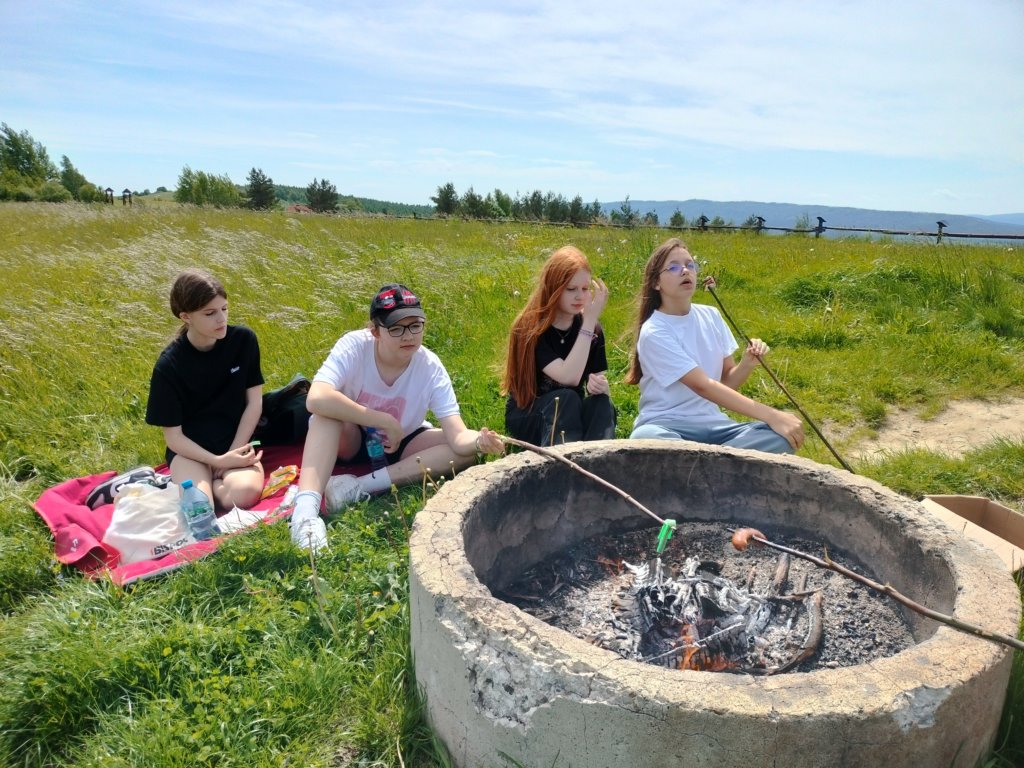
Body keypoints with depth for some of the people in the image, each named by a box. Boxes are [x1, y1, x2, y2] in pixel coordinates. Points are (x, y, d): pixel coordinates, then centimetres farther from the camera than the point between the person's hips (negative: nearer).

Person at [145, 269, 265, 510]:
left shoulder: (243, 339, -8)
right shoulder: (169, 366, -13)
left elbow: (254, 402, -2)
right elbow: (173, 436, -8)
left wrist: (233, 452, -9)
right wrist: (217, 461, -21)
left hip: (236, 444, 1)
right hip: (190, 449, -1)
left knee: (244, 493, -31)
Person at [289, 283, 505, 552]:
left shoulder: (430, 367, -21)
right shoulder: (354, 346, -26)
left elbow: (458, 436, -29)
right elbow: (316, 399, -43)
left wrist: (479, 441, -53)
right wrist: (386, 422, -39)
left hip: (402, 444, 2)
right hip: (351, 439, -2)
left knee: (466, 451, -23)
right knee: (328, 409, -34)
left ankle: (361, 487, -29)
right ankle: (306, 506, -44)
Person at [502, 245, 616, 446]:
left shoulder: (592, 328, -4)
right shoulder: (529, 329, -20)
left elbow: (598, 379, -2)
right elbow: (569, 377, -31)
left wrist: (599, 385, -27)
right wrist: (589, 321, -30)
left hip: (573, 415, 4)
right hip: (526, 417, -4)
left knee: (601, 403, -27)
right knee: (566, 398, -33)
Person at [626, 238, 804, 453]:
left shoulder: (711, 316, 7)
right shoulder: (654, 332, -13)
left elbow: (727, 382, 12)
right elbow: (703, 386, -21)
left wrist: (747, 363, -12)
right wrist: (770, 415, -26)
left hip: (712, 423, 6)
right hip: (665, 425, -6)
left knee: (780, 437, -19)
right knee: (648, 439, -41)